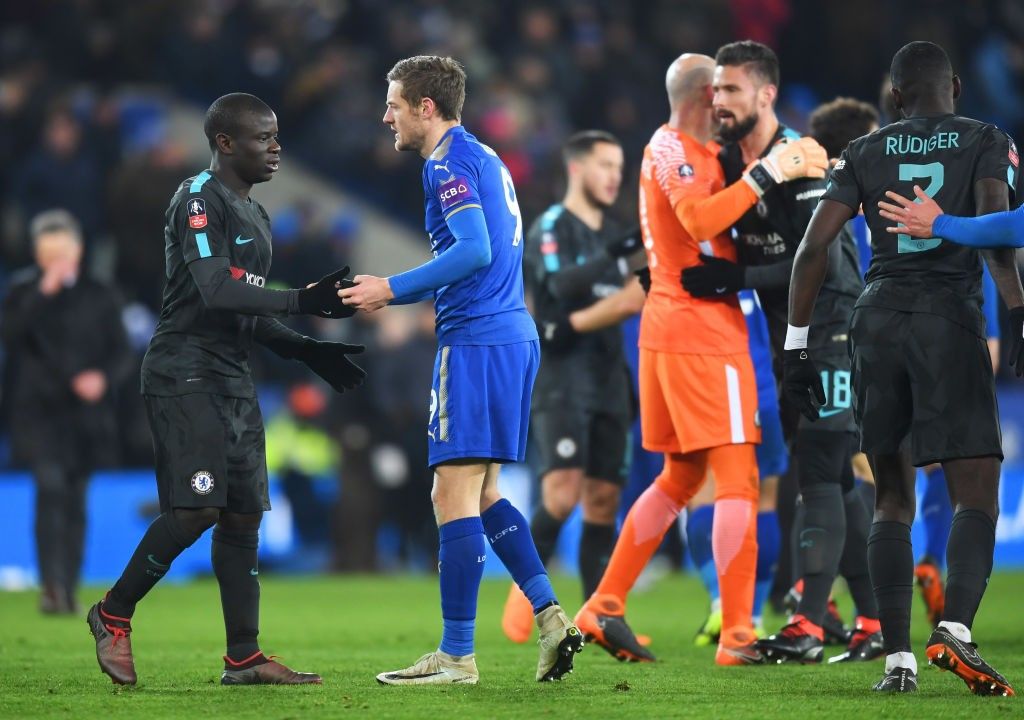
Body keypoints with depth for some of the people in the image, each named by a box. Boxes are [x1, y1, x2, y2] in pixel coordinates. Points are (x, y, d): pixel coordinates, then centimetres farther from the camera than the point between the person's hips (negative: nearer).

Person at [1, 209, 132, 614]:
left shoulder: (99, 297, 9)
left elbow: (121, 354, 9)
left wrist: (102, 377, -11)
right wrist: (44, 292, -20)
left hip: (85, 412, 3)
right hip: (39, 410, -3)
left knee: (75, 500, 6)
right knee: (50, 486, -19)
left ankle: (68, 590, 13)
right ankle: (51, 585, -24)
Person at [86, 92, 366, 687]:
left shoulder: (255, 216, 20)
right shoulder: (199, 198, -10)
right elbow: (216, 291, -22)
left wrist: (308, 351, 14)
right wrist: (302, 301, -24)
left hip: (233, 380, 9)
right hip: (185, 374, -9)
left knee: (244, 515, 5)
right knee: (196, 508, -16)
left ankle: (244, 657, 7)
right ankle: (114, 615, 2)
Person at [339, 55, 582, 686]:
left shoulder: (450, 161, -9)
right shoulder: (486, 159, 21)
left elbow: (474, 250, -22)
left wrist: (392, 289, -17)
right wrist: (392, 294, 23)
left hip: (476, 343, -10)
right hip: (514, 334, 10)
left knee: (454, 494, -7)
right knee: (481, 494, 16)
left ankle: (456, 657, -7)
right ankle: (552, 619, 8)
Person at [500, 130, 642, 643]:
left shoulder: (611, 235, 17)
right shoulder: (551, 229, -5)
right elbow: (561, 285, -24)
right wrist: (616, 254, -34)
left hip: (607, 382, 7)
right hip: (561, 375, -7)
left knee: (604, 501, 2)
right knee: (563, 492, -19)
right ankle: (525, 590, -3)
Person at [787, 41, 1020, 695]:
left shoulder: (866, 153, 13)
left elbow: (815, 246, 5)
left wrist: (798, 343, 8)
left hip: (877, 321, 3)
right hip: (950, 320, -3)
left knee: (894, 500, 10)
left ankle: (898, 658, 1)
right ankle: (956, 628, -27)